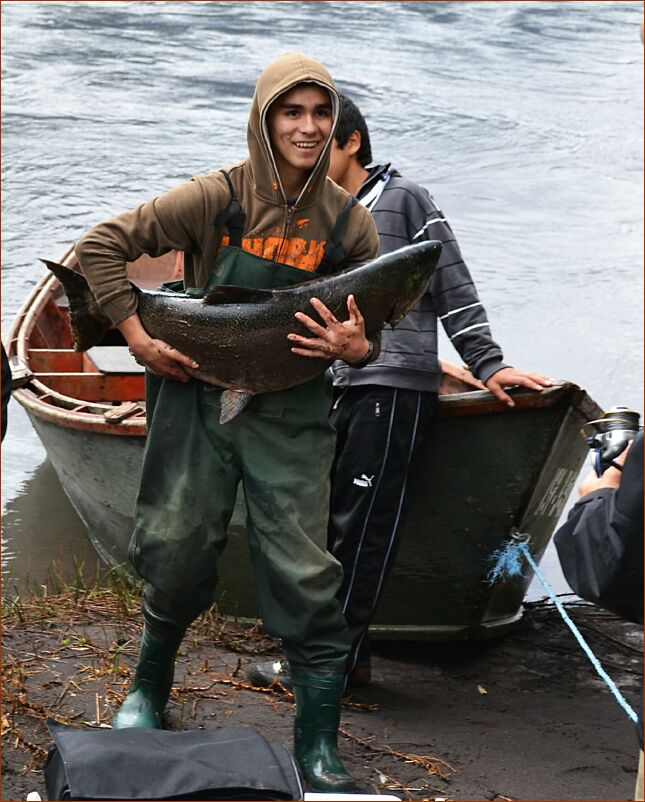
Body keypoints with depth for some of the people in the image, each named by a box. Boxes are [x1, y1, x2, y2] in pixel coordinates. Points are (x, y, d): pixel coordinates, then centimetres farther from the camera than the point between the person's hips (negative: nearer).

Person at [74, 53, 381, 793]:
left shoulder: (348, 222, -1)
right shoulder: (217, 198, -8)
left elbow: (368, 332, 8)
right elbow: (100, 248, -5)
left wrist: (357, 348, -15)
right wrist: (137, 337, -12)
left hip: (290, 416, 1)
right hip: (197, 394, 0)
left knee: (302, 572, -5)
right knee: (174, 550, 7)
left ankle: (318, 745, 7)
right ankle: (150, 686, 36)